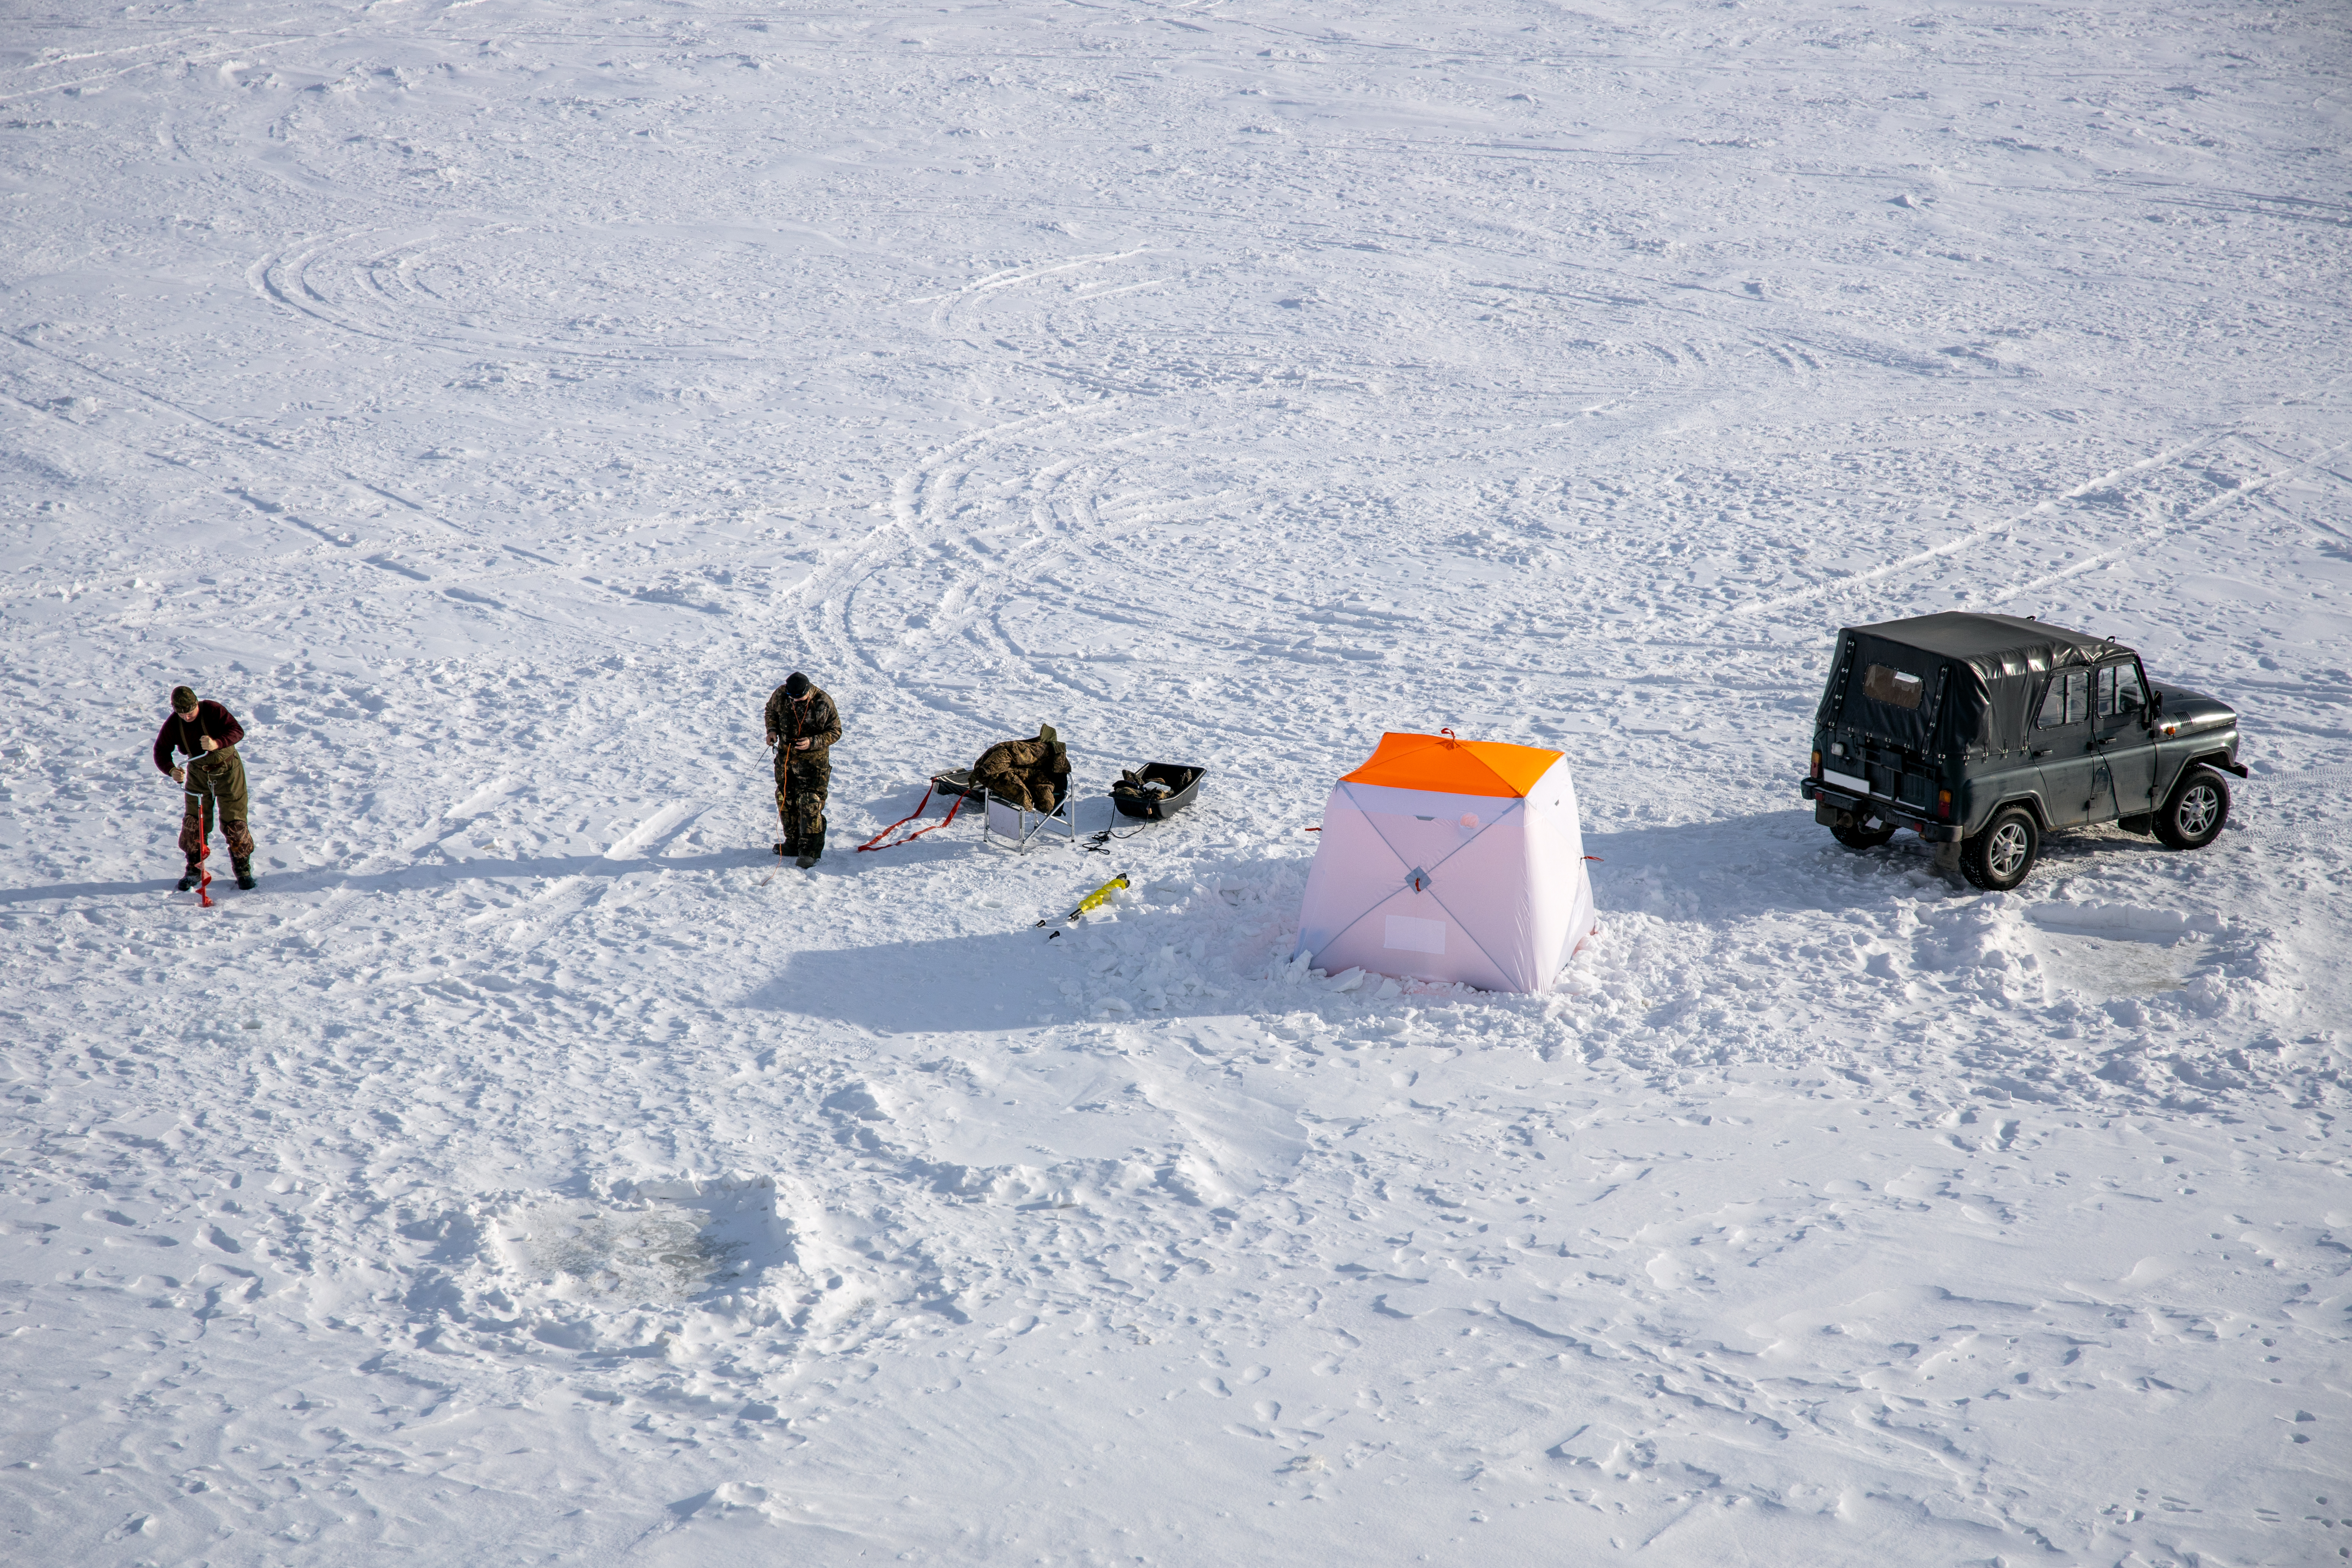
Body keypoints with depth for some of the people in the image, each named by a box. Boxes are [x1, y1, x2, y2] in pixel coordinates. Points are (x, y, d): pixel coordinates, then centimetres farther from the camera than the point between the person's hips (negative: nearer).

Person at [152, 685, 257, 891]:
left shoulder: (213, 711, -21)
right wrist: (171, 770, -28)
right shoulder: (173, 724, -11)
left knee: (234, 823, -4)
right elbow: (161, 750, -7)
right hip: (198, 774, 3)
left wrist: (217, 744, -45)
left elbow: (237, 731, -26)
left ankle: (243, 868, 12)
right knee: (194, 823, 1)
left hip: (227, 771, -3)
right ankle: (195, 868, 19)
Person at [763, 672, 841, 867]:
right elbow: (771, 711, 16)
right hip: (786, 756, 5)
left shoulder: (823, 704, -17)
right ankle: (793, 843, 27)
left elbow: (835, 732, -9)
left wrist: (813, 742, -23)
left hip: (813, 761, -5)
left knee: (810, 805, -8)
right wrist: (772, 730, -2)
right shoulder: (780, 695, -6)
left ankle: (810, 851, -2)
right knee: (786, 801, 12)